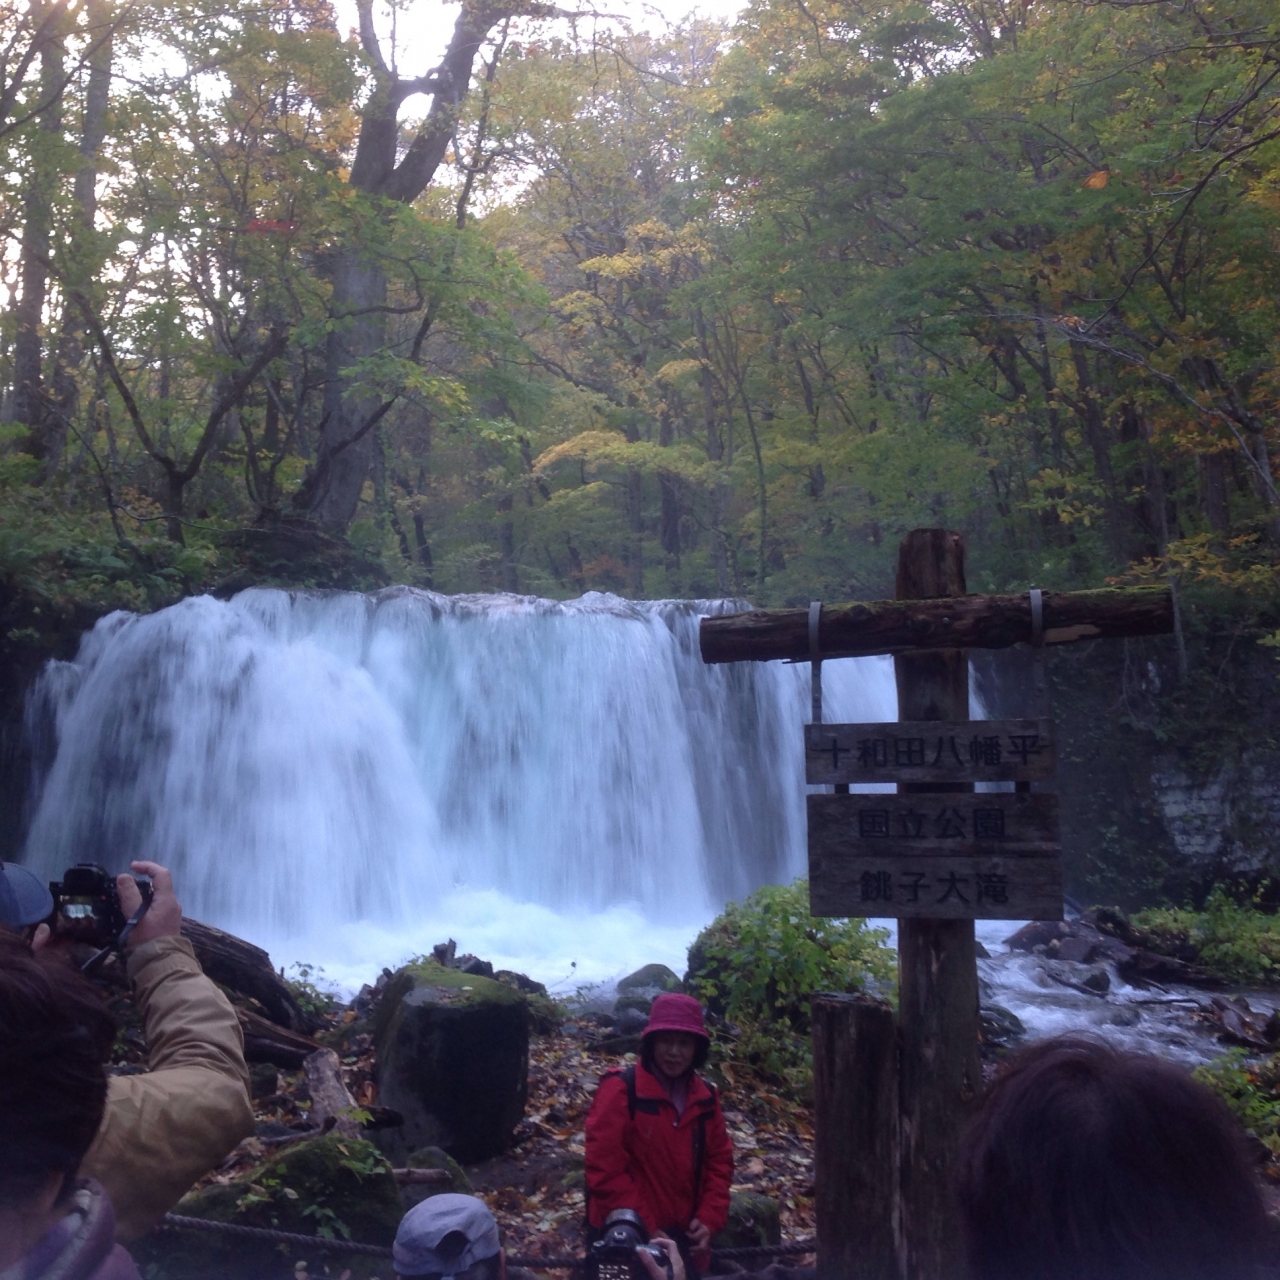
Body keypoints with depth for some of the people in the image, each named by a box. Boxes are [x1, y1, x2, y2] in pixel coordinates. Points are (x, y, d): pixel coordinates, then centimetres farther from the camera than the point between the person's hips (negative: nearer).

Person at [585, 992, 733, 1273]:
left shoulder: (705, 1098, 2)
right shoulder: (620, 1091, -16)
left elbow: (719, 1160, 10)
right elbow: (604, 1170, -18)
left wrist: (709, 1220, -3)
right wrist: (645, 1230, -18)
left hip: (683, 1235, 6)